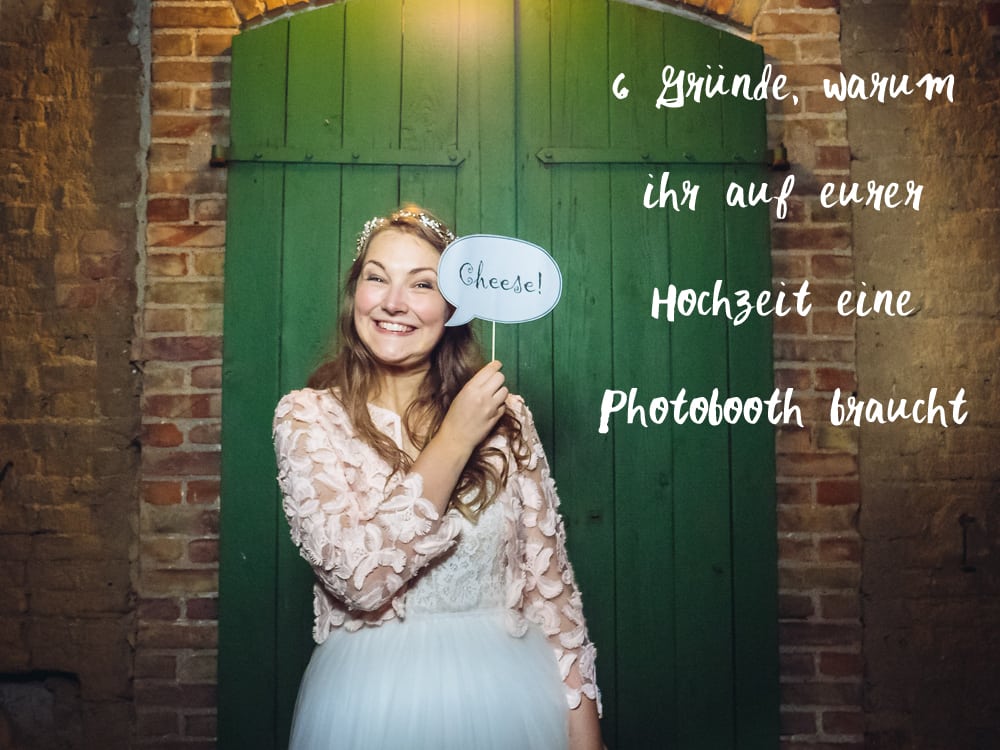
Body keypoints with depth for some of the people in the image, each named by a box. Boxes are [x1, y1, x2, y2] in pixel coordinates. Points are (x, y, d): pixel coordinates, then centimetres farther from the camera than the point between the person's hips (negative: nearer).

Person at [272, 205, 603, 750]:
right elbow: (359, 577, -21)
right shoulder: (308, 416, -9)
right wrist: (455, 440, -19)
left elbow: (550, 581, -1)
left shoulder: (506, 418, -2)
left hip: (508, 690, 2)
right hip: (374, 700, -2)